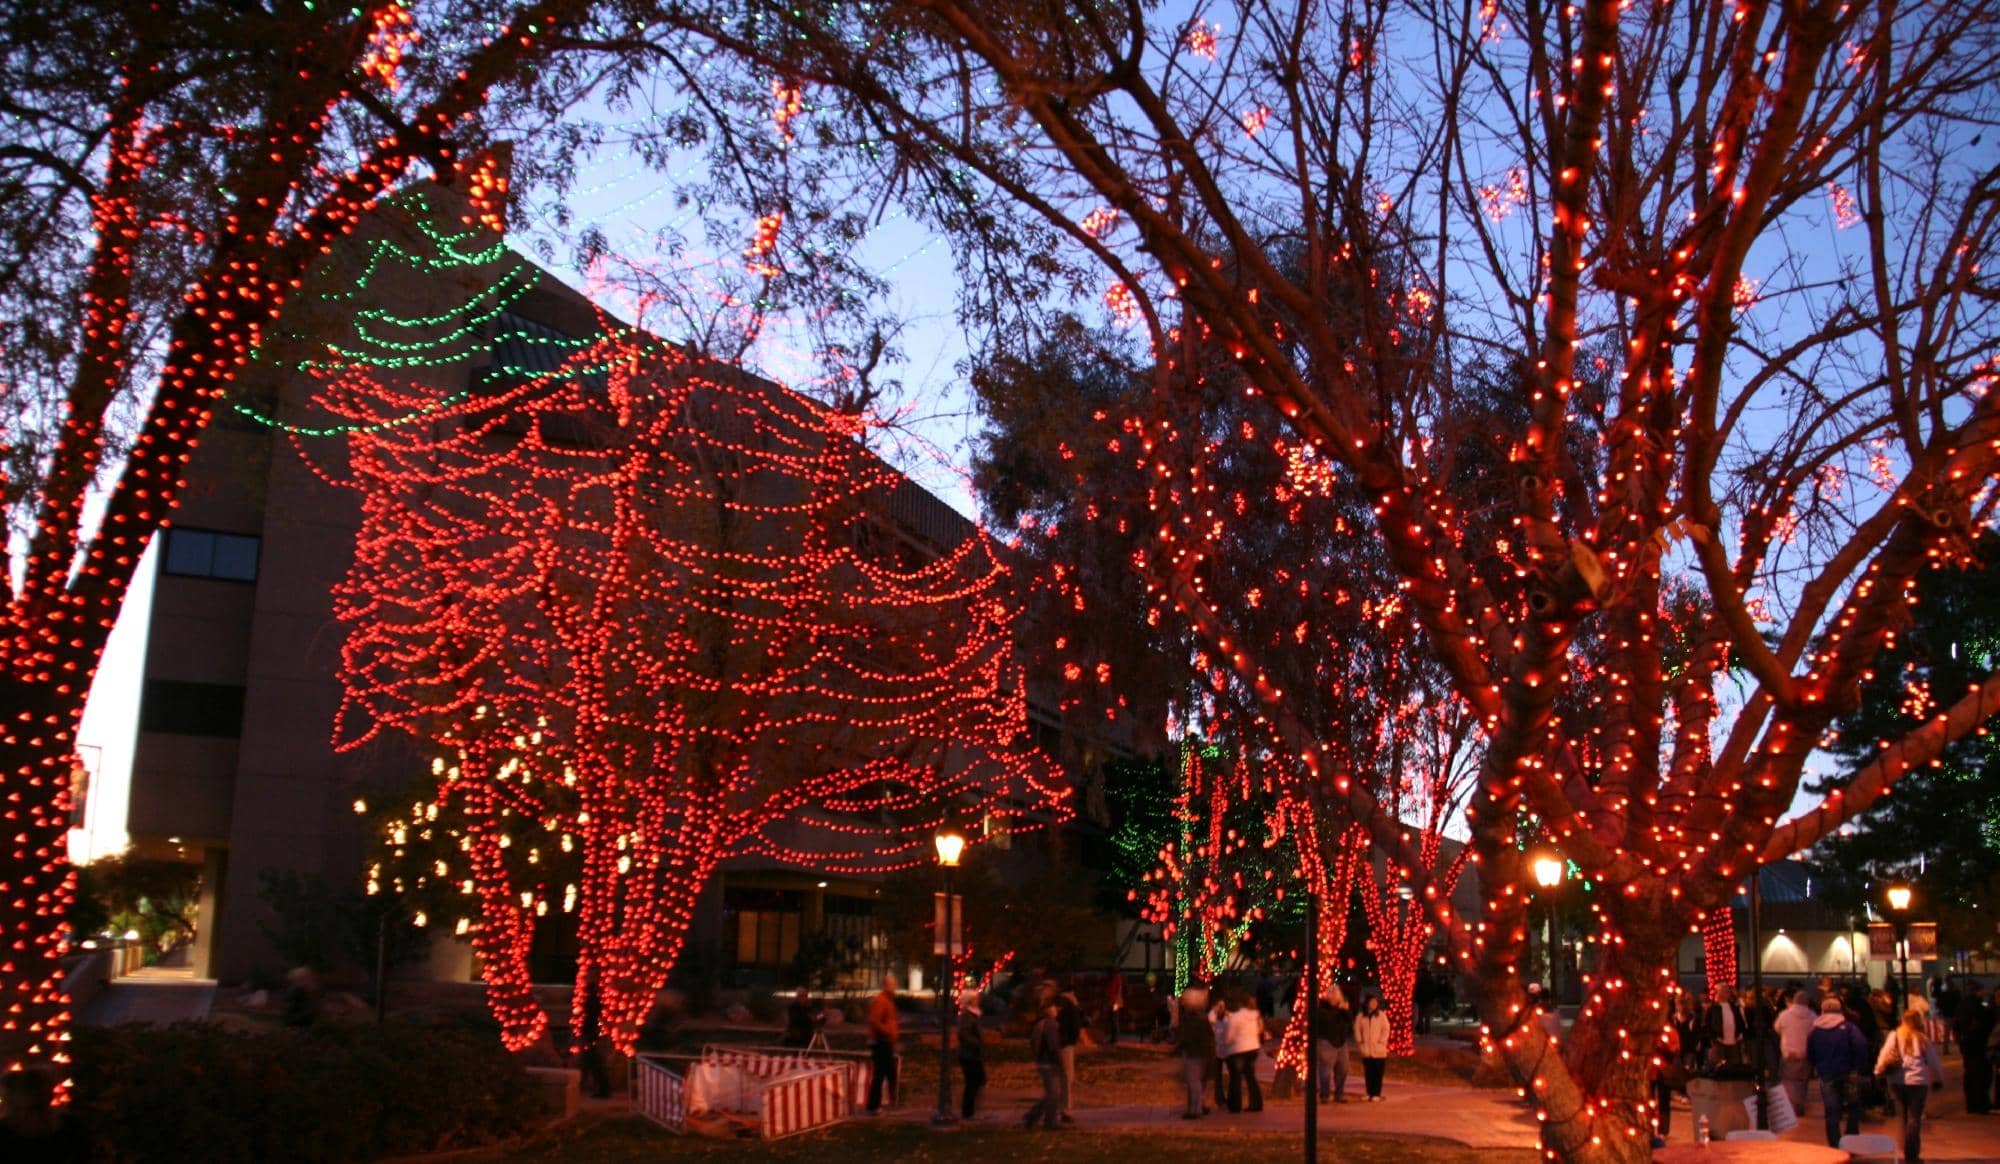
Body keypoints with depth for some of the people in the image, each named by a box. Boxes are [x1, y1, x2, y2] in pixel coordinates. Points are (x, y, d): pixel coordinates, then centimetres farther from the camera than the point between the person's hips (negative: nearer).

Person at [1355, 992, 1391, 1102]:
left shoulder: (1381, 1015, 2)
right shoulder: (1361, 1016, 7)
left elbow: (1386, 1029, 0)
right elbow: (1357, 1030, 10)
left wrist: (1382, 1041, -7)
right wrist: (1359, 1041, 1)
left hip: (1379, 1050, -2)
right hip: (1366, 1050, 2)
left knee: (1378, 1073, -2)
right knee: (1368, 1073, 5)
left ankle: (1376, 1094, 1)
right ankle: (1370, 1093, 13)